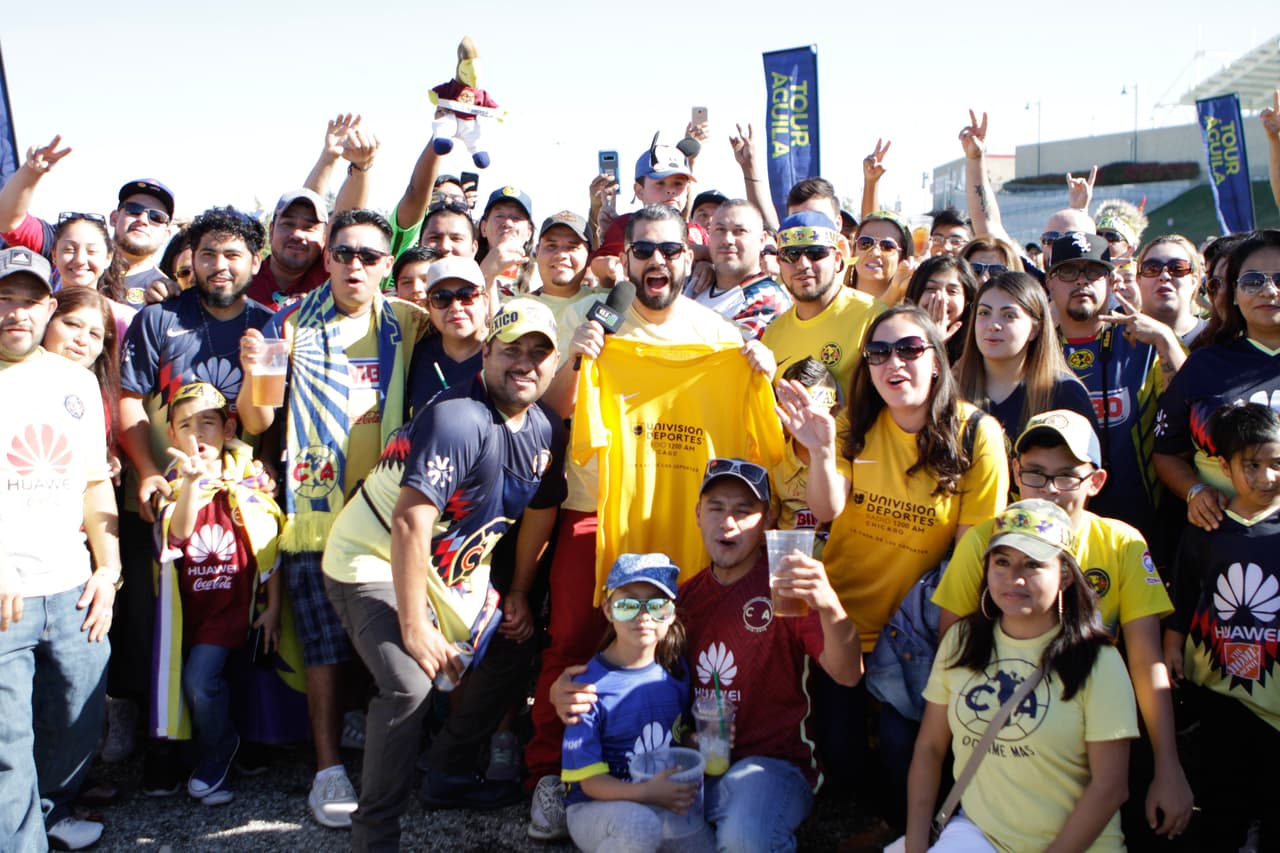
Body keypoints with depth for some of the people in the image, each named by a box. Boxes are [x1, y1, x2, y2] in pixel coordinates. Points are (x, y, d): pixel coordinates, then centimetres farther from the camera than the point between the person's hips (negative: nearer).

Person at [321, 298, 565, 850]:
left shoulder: (544, 434, 0)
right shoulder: (457, 420, -27)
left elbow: (537, 519, 13)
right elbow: (409, 525, -31)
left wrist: (517, 596, 15)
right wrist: (413, 628, -28)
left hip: (450, 570, 9)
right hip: (373, 561, -9)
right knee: (410, 685, -25)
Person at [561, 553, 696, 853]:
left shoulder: (676, 671, 2)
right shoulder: (590, 685, -13)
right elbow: (588, 779, -13)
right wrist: (646, 793, -29)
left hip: (667, 803, 6)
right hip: (596, 808, -5)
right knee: (640, 825, -37)